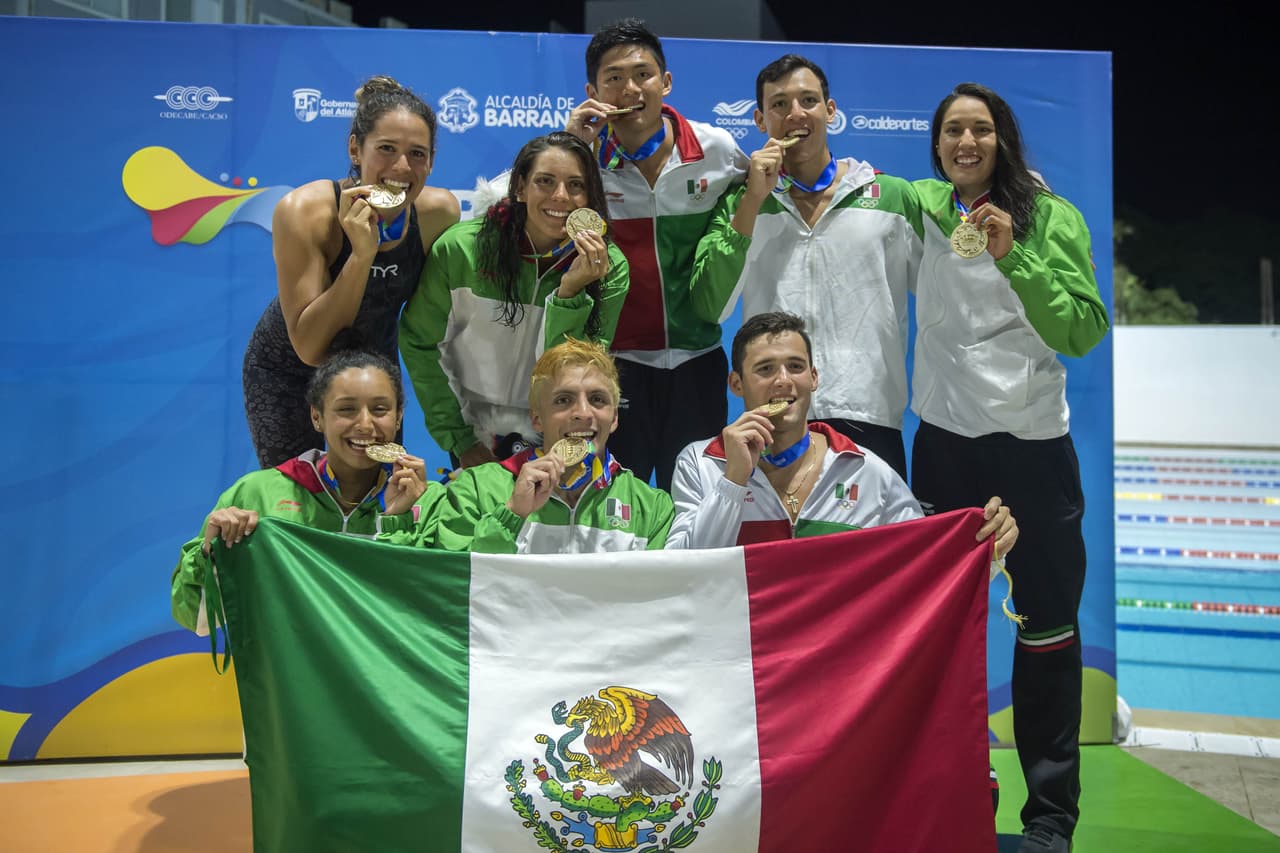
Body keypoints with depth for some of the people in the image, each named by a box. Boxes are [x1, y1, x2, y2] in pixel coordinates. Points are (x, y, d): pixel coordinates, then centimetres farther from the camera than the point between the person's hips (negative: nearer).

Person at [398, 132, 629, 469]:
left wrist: (571, 292, -30)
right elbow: (420, 343, -4)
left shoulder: (610, 268, -13)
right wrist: (458, 441, -5)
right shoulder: (461, 248, -14)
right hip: (477, 439, 0)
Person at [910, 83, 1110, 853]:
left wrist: (1014, 257, -23)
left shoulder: (1051, 217, -6)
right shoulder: (925, 206, 4)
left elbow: (1084, 333, -13)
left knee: (1048, 622, 4)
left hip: (1031, 441, -3)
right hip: (945, 438, 3)